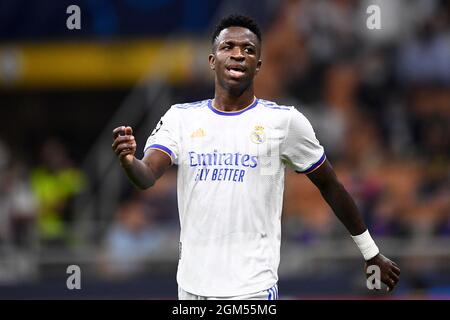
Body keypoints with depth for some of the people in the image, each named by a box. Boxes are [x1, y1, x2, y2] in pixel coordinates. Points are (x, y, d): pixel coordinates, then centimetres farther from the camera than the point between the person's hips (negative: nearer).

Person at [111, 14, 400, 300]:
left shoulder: (285, 121, -2)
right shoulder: (180, 117, 5)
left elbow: (330, 185, 7)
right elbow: (147, 176, -8)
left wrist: (371, 254, 12)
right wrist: (128, 161, -32)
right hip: (192, 285, 3)